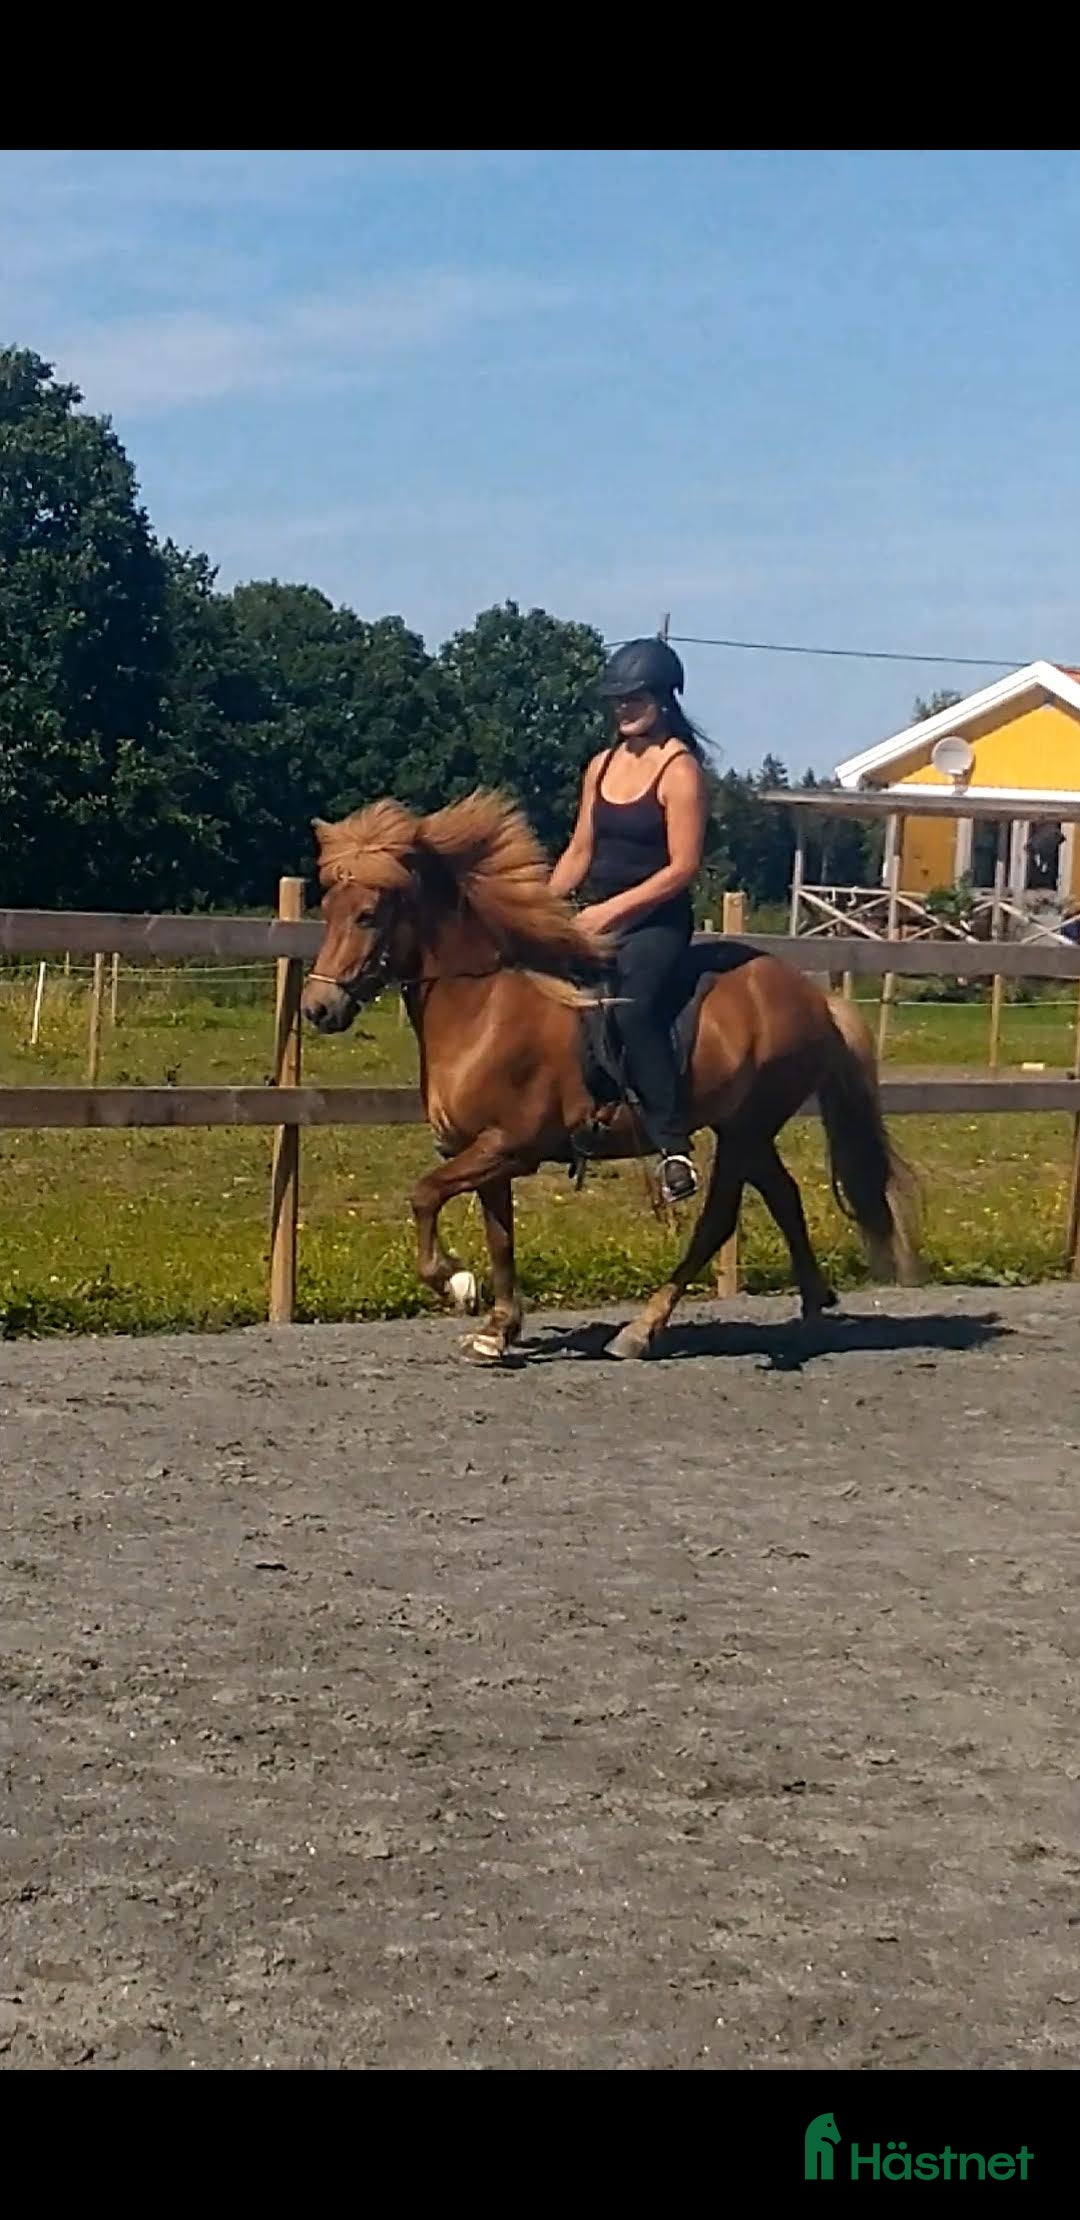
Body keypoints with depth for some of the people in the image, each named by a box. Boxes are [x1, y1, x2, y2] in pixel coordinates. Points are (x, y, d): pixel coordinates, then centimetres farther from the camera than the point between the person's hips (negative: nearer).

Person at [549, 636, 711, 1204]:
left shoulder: (680, 770, -9)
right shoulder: (602, 765, 12)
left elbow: (682, 868, -15)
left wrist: (613, 909, -19)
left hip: (656, 922, -8)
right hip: (596, 920, 8)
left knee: (633, 1007, -32)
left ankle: (673, 1145, -29)